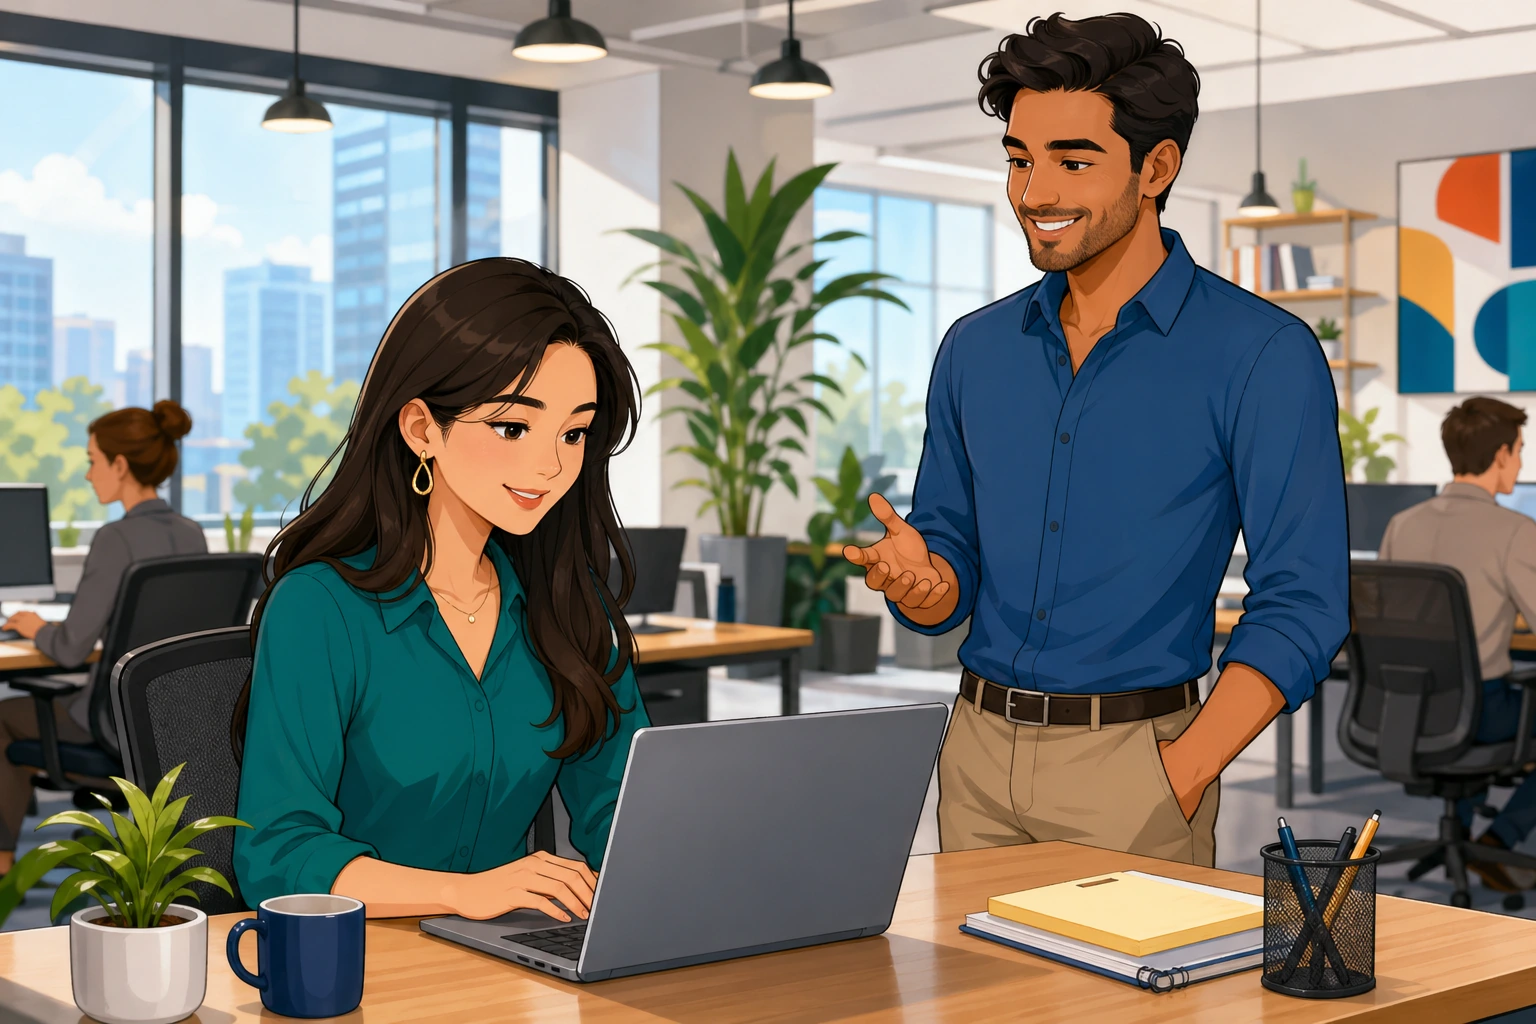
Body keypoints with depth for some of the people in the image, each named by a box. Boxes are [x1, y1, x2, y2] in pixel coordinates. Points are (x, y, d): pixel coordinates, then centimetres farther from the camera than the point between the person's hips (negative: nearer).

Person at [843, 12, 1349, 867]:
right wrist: (920, 581, -11)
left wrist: (1179, 776, -17)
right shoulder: (975, 349, 8)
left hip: (1132, 758, -4)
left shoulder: (1261, 354, -8)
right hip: (978, 751, 5)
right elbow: (953, 579, 13)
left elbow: (1302, 604, -10)